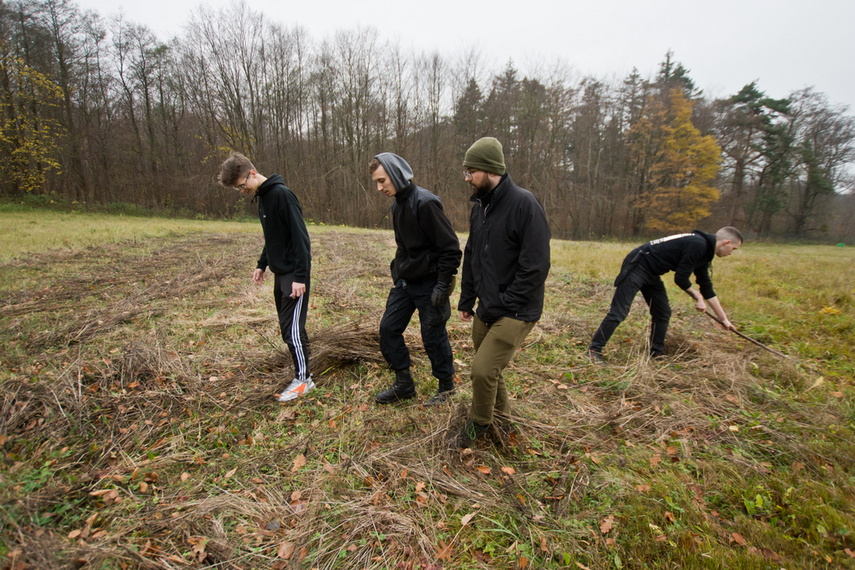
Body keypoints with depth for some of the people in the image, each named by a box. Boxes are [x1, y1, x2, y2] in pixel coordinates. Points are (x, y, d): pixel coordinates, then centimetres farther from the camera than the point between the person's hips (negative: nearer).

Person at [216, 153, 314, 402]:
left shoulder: (281, 194, -16)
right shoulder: (261, 197, 13)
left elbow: (300, 237, -20)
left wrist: (300, 276, -22)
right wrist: (262, 264, 19)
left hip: (294, 273, -9)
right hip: (280, 271, 10)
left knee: (292, 327, -4)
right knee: (287, 325, 14)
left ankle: (302, 379, 9)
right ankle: (302, 369, 26)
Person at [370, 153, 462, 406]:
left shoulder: (424, 203, -20)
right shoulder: (397, 204, 8)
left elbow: (450, 247, -21)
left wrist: (443, 285, -20)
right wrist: (398, 271, 17)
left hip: (428, 283, -9)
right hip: (405, 281, 9)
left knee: (433, 337, 4)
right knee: (388, 328, 9)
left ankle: (446, 386, 28)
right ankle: (404, 384, 26)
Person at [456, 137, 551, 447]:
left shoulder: (524, 204, -16)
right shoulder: (479, 207, 9)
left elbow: (536, 266, -20)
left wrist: (501, 304, -17)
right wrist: (467, 299, 15)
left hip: (516, 312, -7)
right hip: (486, 309, 8)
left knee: (483, 369, -12)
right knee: (486, 368, 16)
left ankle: (479, 421, 17)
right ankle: (501, 415, 43)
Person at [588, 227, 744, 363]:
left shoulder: (703, 250, 14)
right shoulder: (697, 245, -17)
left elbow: (707, 288, 21)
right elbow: (680, 279, -16)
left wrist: (724, 319, 26)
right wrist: (698, 298, 1)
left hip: (651, 273, 10)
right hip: (636, 267, -10)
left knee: (663, 312, 12)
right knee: (618, 312, -11)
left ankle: (656, 353, 22)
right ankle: (594, 349, -5)